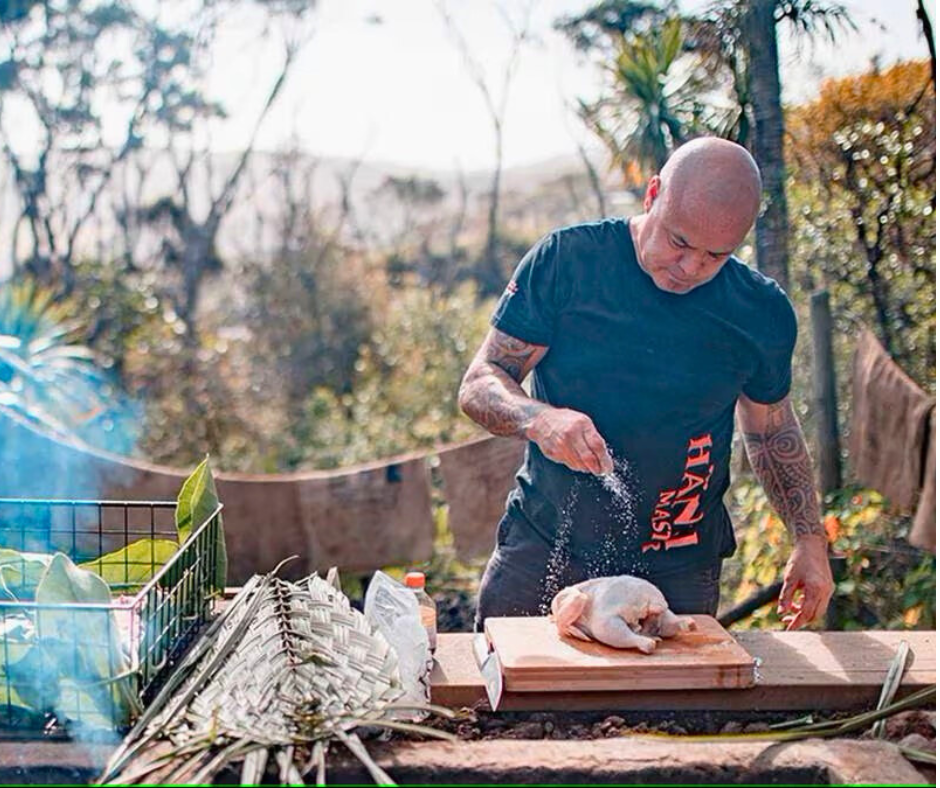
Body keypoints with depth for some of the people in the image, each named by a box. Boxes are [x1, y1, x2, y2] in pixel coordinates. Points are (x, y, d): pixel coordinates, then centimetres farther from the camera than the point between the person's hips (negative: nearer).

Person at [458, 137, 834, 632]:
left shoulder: (762, 313, -2)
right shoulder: (567, 260, -9)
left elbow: (772, 431, 14)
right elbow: (478, 385, -9)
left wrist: (809, 539, 7)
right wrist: (538, 418, -30)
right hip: (544, 549, -1)